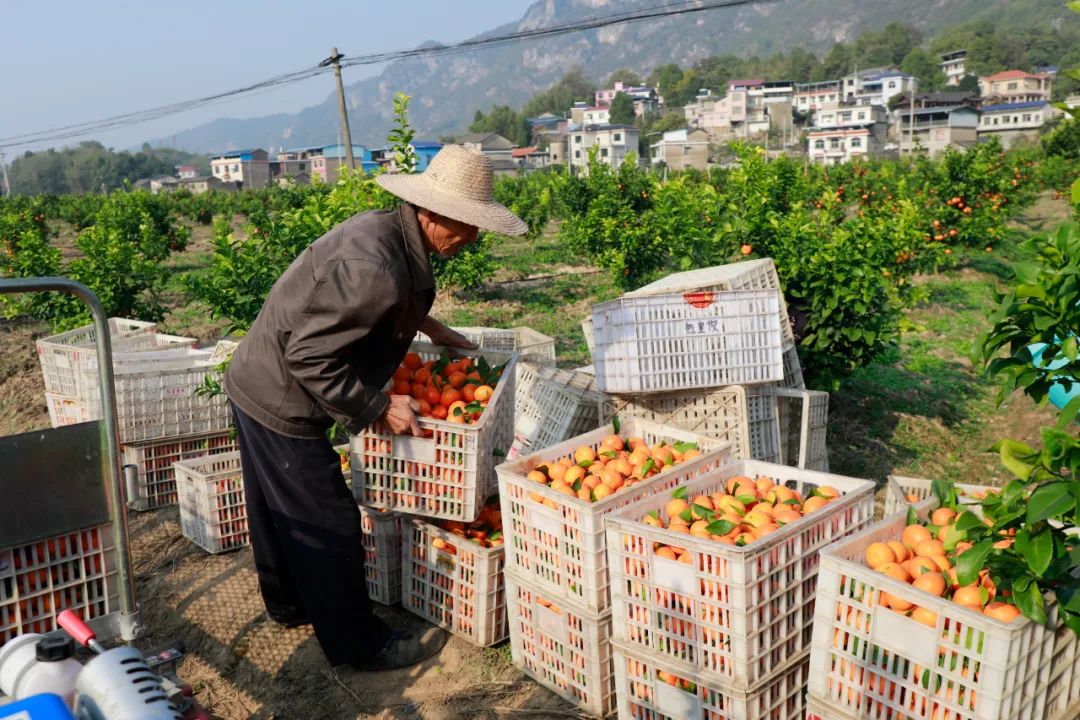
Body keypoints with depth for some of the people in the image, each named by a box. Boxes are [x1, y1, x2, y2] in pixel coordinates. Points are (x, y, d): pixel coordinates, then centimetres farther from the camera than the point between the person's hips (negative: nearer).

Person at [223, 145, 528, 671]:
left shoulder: (384, 228, -1)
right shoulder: (374, 269, -32)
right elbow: (311, 356, -30)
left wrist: (428, 325, 17)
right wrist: (379, 407, -21)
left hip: (255, 386, 10)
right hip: (281, 404, -10)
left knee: (278, 510, 25)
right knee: (328, 524, 3)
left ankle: (289, 603, 47)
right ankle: (358, 644, 21)